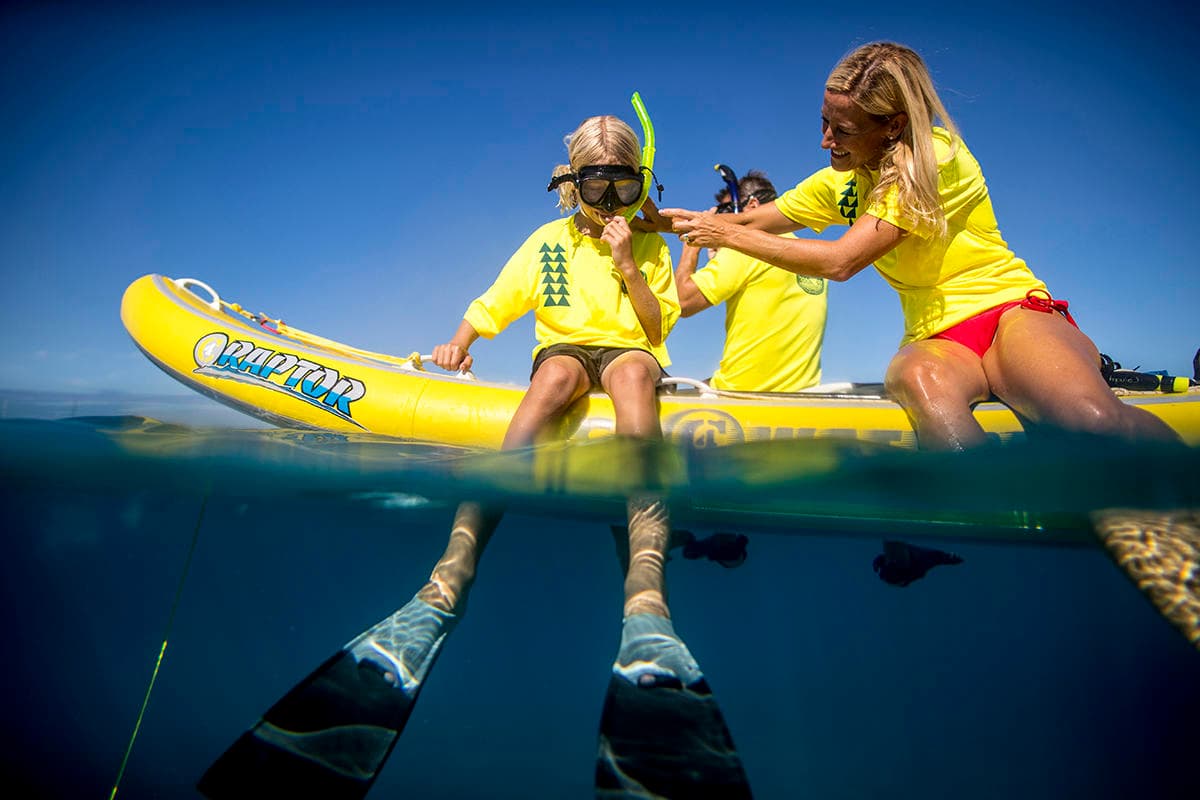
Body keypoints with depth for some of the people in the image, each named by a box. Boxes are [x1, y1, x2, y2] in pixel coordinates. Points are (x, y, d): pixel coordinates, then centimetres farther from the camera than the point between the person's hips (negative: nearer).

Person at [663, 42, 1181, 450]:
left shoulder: (939, 157, -13)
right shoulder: (838, 182, 9)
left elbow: (841, 261, -20)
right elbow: (749, 221, 22)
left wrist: (731, 236, -13)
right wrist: (676, 218, 17)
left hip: (1011, 309, -3)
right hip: (935, 339, 4)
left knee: (1093, 418, -40)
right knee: (921, 380, -39)